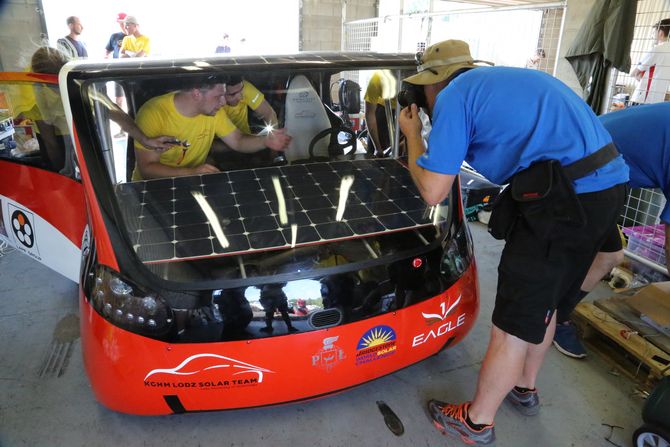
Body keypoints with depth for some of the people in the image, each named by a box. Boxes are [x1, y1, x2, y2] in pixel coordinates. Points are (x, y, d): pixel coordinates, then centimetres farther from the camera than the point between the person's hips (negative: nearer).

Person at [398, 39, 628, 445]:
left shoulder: (454, 95, -4)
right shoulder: (504, 80, 23)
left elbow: (433, 192, -6)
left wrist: (413, 135, 9)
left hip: (565, 198, -10)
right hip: (607, 183, 10)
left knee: (514, 322, 4)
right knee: (543, 300, 24)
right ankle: (525, 389, 44)